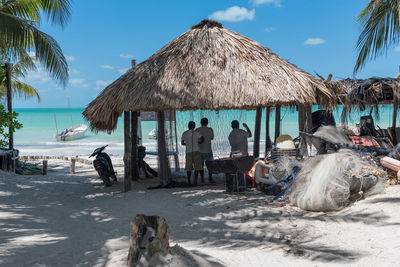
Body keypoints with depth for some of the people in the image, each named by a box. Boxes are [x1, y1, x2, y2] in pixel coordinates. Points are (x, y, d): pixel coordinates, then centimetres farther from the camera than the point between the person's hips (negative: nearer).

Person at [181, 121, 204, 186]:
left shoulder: (184, 134, 8)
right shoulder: (196, 133, 3)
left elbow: (182, 143, 13)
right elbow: (202, 139, -10)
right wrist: (198, 143, 8)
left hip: (188, 152, 2)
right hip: (196, 151, -2)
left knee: (189, 167, 11)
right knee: (197, 167, 1)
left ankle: (189, 181, 14)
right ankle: (195, 181, -7)